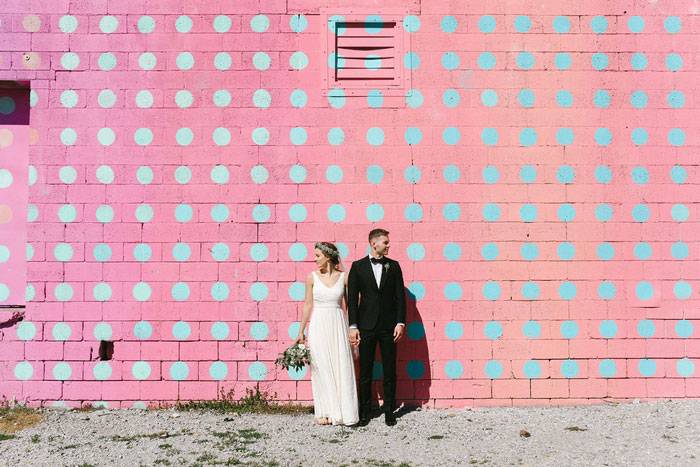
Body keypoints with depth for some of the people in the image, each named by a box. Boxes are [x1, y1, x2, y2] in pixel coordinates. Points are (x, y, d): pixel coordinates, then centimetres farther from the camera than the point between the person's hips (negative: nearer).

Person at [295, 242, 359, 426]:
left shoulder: (344, 277, 1)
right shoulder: (312, 277, 3)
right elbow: (308, 304, 7)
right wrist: (301, 332, 7)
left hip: (338, 325, 0)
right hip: (318, 325, 0)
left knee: (341, 368, -1)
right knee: (321, 369, 1)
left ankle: (343, 412, 8)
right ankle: (324, 412, 10)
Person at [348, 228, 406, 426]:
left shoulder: (393, 266, 6)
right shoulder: (358, 266, 3)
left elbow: (400, 296, 5)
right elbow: (352, 298, 1)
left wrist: (400, 323, -3)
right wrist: (353, 326, -5)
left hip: (388, 325, 1)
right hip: (366, 326, -1)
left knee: (390, 370, 6)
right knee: (365, 371, 5)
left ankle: (389, 410, 17)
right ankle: (365, 411, 17)